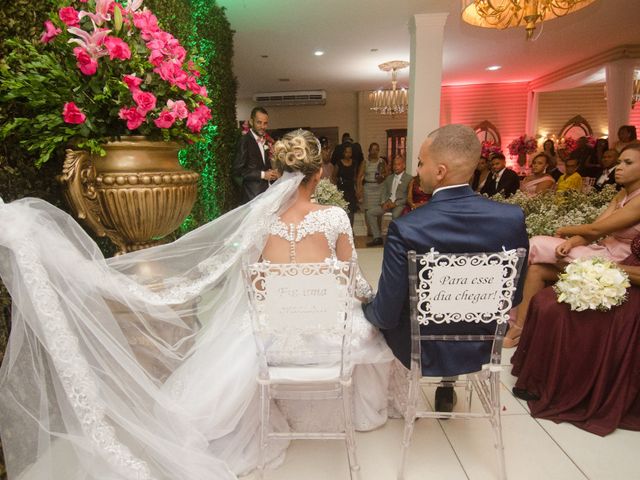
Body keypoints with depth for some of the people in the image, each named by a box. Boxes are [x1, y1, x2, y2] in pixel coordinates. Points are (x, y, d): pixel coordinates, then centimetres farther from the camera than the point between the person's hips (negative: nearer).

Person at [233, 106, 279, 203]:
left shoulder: (264, 140, 13)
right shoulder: (245, 140, -11)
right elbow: (238, 170, -16)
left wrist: (271, 173, 3)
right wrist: (262, 174, -17)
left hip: (267, 190, 7)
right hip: (253, 193, -7)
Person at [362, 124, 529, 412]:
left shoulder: (405, 229, -30)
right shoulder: (513, 218, -17)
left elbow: (386, 315, -22)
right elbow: (513, 297, -4)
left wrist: (366, 308, 0)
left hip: (424, 353, -3)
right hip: (482, 347, 4)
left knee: (373, 314, 28)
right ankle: (446, 391, 49)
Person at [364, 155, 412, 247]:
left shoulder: (409, 179, 1)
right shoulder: (389, 178, 20)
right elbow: (383, 192, 17)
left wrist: (395, 203, -16)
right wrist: (383, 202, -4)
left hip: (400, 204, -6)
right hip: (387, 203, 6)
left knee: (395, 215, -39)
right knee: (369, 213, -12)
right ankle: (377, 238, -9)